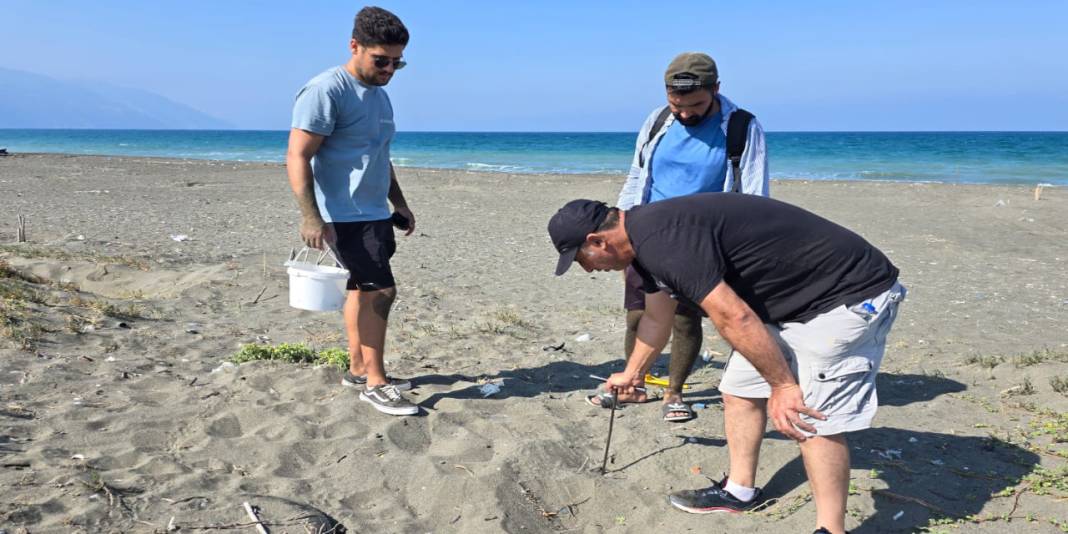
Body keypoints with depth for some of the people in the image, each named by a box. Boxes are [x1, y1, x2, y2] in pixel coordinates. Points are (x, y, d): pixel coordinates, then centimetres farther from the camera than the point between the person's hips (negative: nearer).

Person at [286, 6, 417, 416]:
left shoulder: (380, 96, 15)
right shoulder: (326, 91, -13)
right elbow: (297, 158, -18)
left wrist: (399, 203, 25)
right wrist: (310, 216, -25)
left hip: (375, 214, 9)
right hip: (343, 217, -9)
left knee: (363, 289, 13)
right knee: (380, 290, -12)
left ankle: (358, 369, 24)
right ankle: (375, 383, -2)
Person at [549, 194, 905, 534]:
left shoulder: (661, 239, -26)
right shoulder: (647, 239, 8)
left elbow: (734, 318, -28)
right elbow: (656, 319, 24)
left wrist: (782, 385, -20)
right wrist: (632, 374, 38)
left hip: (848, 295, -10)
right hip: (790, 300, 10)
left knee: (812, 417, -11)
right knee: (740, 388, 13)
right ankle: (740, 490, 26)